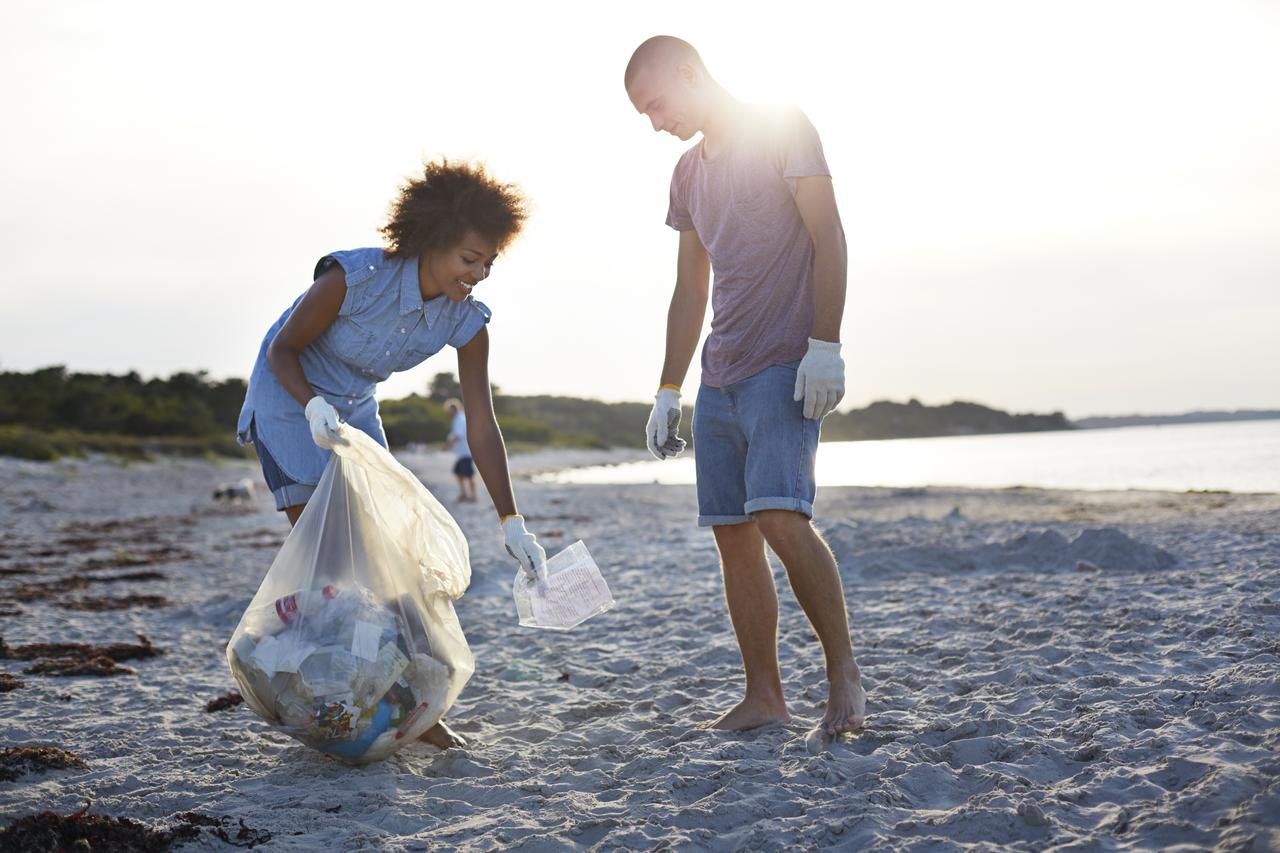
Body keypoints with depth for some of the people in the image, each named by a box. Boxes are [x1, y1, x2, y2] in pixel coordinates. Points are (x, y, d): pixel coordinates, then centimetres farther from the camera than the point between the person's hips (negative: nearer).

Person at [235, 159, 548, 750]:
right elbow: (282, 350, -18)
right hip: (289, 397, -5)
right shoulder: (354, 276, -30)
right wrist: (315, 407, -37)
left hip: (354, 410, 5)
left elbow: (481, 427, -17)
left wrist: (511, 523, -22)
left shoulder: (467, 324, -17)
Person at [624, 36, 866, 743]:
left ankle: (844, 674, -8)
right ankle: (763, 696, 6)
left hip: (785, 366, -7)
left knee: (780, 515, -21)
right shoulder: (689, 172, 20)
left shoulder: (782, 129, 0)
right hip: (720, 378, 7)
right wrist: (667, 392, 17)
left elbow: (828, 240, -8)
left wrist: (824, 344, -18)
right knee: (732, 532, 1)